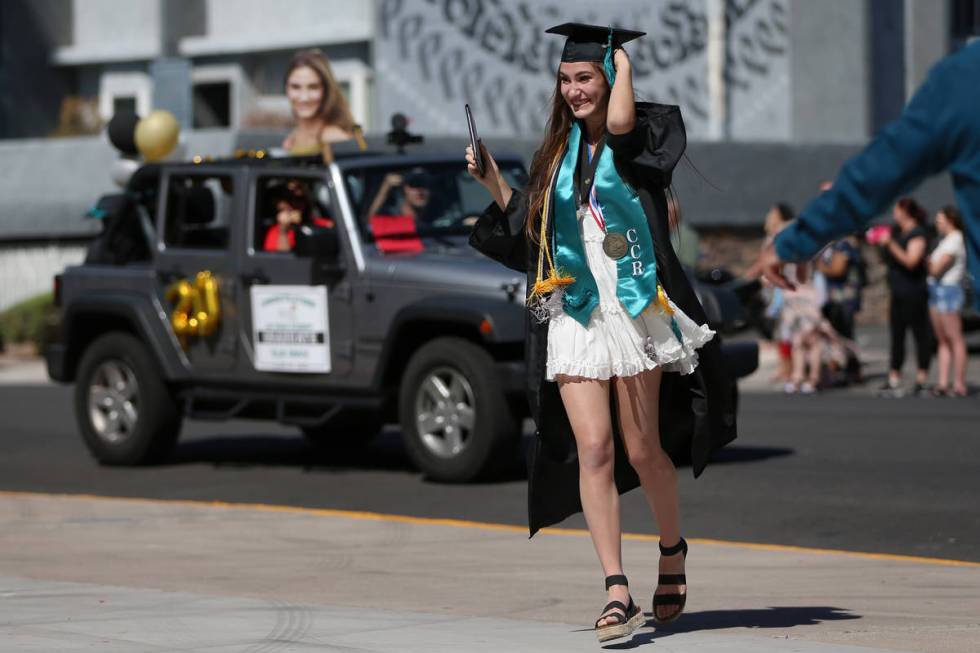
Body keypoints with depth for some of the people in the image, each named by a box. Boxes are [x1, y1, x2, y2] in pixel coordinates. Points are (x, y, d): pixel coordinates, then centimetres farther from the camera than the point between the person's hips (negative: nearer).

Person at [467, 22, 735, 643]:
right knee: (592, 449, -8)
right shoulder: (560, 150, 14)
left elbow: (619, 125, -27)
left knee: (641, 451, 4)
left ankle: (673, 550, 32)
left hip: (632, 307, -4)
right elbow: (529, 226, 18)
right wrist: (493, 180, 5)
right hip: (574, 313, 4)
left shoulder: (647, 134, -2)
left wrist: (624, 67, -9)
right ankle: (617, 593, -11)